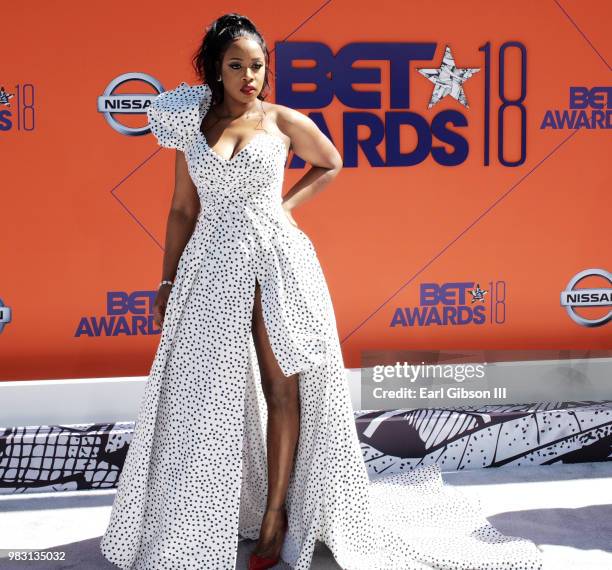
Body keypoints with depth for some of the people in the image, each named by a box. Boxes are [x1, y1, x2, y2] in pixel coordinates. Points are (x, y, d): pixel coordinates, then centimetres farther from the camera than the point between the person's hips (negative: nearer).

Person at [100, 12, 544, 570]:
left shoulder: (284, 120, 2)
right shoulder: (192, 124, 6)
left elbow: (331, 164, 19)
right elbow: (182, 209, 9)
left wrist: (286, 205, 5)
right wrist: (167, 283, 7)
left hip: (277, 261, -1)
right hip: (212, 266, 2)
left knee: (281, 387, 0)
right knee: (208, 394, 4)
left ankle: (274, 518, 10)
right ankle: (206, 525, 20)